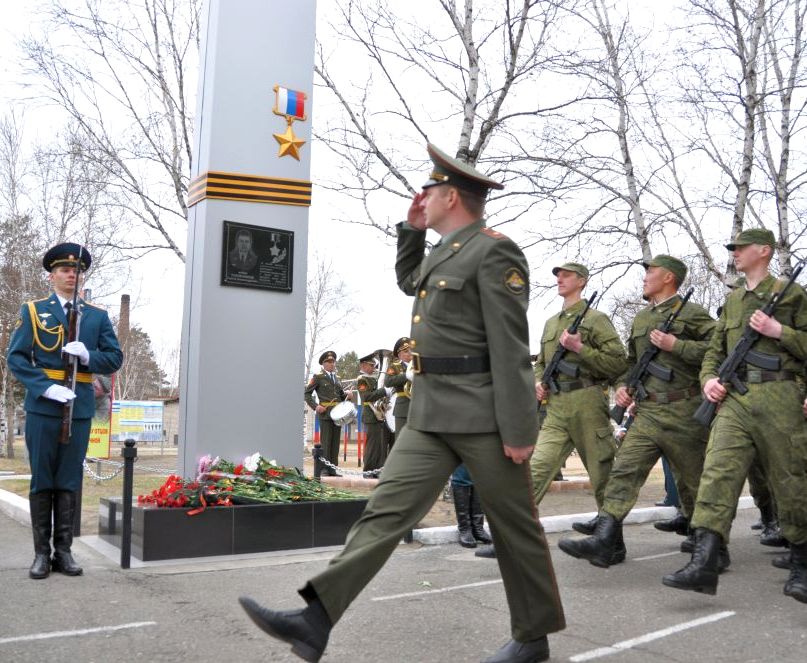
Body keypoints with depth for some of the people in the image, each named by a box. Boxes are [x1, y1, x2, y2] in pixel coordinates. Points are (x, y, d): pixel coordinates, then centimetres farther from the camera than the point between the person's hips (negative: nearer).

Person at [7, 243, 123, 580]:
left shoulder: (98, 316, 10)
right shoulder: (32, 311, 5)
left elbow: (115, 359, 7)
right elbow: (16, 357, -1)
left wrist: (87, 355, -14)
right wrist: (46, 387, -15)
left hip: (80, 409, 2)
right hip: (42, 407, -1)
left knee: (69, 481, 6)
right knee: (42, 480, 4)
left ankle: (64, 551, 13)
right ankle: (41, 553, 11)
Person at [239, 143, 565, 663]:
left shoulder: (494, 251, -11)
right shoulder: (445, 251, 16)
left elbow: (511, 348, -16)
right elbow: (410, 282, 37)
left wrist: (519, 430, -18)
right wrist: (411, 229, 23)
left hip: (483, 414, -8)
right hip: (431, 413, 8)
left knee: (514, 527, 7)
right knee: (387, 509, 0)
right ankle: (318, 620, -2)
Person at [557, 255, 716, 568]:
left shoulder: (692, 313, -2)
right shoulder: (640, 319, 18)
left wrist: (675, 345, -16)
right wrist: (623, 385, 11)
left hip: (683, 413, -5)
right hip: (646, 413, 6)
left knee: (693, 478, 9)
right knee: (624, 471, -9)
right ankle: (604, 542, -15)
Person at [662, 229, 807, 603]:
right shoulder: (732, 300, 20)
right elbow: (715, 349, 22)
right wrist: (709, 378, 5)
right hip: (733, 400, 4)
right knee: (717, 473, -10)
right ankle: (703, 565, -16)